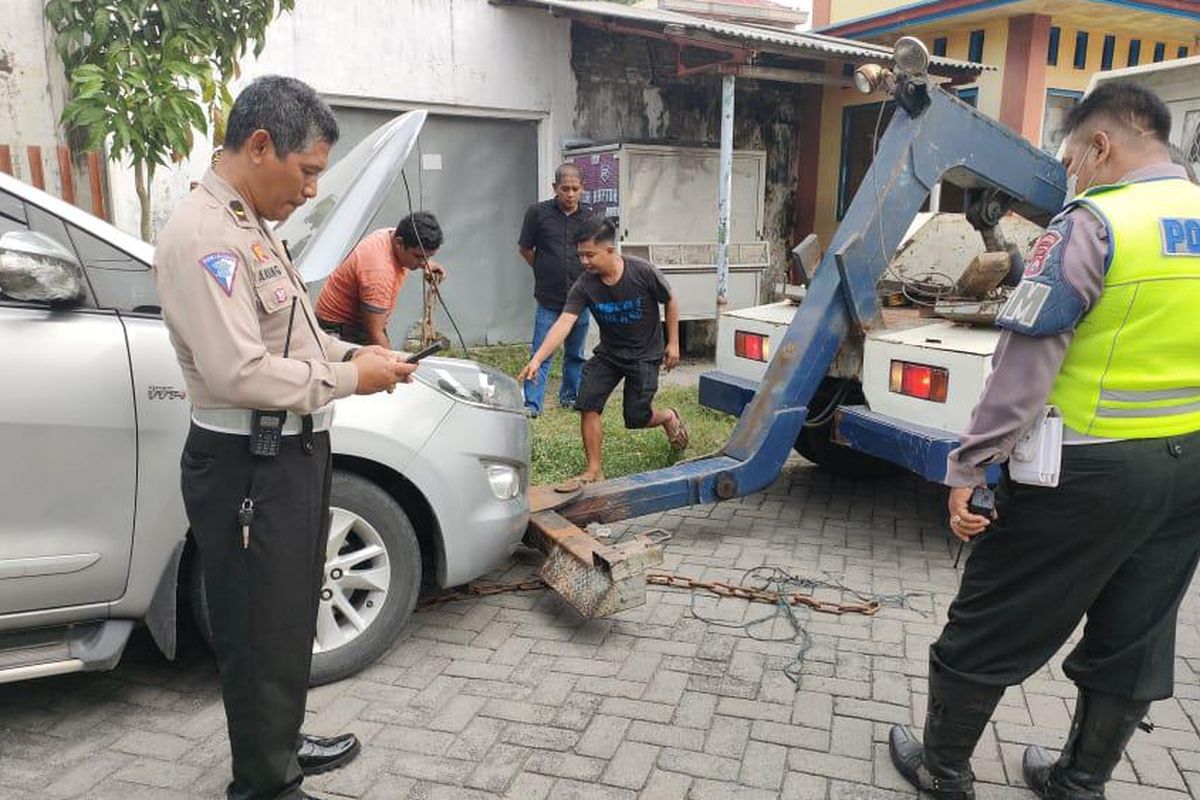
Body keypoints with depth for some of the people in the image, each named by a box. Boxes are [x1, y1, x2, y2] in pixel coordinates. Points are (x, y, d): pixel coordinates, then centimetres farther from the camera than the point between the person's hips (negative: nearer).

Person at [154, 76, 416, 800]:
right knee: (263, 633, 3)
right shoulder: (203, 235, -18)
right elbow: (238, 372, -26)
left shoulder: (253, 227, 14)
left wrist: (349, 352, 6)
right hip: (249, 467, -10)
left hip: (293, 452, 10)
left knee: (290, 622, 22)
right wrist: (347, 379, -17)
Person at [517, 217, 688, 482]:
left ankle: (668, 417, 33)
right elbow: (564, 323, -26)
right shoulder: (584, 285, -17)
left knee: (636, 417, -3)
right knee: (587, 404, -13)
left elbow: (670, 302, -5)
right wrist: (537, 359, -37)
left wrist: (673, 343, -2)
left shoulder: (643, 272, -22)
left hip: (645, 355, -3)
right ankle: (594, 470, 1)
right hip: (608, 353, 3)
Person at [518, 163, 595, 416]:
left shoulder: (590, 217, 3)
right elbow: (525, 249, 7)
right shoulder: (538, 212, -3)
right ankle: (532, 404, -1)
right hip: (549, 299, -3)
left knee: (575, 354, 15)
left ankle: (570, 397, 30)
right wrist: (545, 271, 11)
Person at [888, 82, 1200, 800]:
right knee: (1135, 638, 18)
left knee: (991, 624, 8)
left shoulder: (1094, 223, -14)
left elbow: (1025, 365, -19)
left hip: (1092, 469, -7)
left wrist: (968, 468, -15)